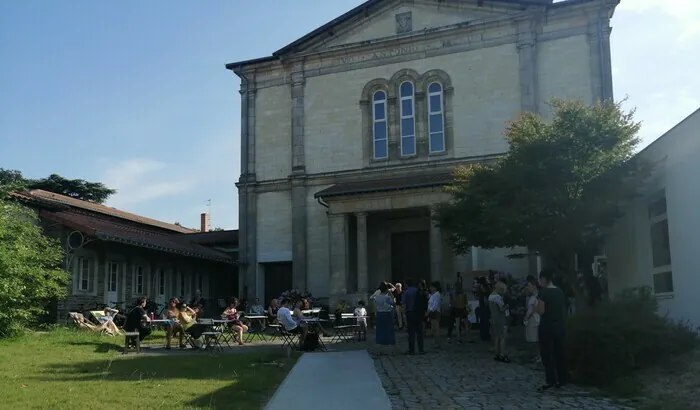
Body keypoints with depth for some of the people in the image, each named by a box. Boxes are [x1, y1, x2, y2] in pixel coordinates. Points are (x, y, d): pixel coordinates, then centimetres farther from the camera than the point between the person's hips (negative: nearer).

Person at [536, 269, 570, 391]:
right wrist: (562, 322, 18)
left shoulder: (543, 292, -14)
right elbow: (564, 310, 12)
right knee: (559, 352, 13)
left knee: (547, 354, -1)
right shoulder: (560, 292, 8)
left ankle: (551, 381, -4)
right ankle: (562, 379, 17)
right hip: (559, 325, 7)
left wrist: (535, 307, 2)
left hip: (547, 326, -7)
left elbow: (541, 311, -18)